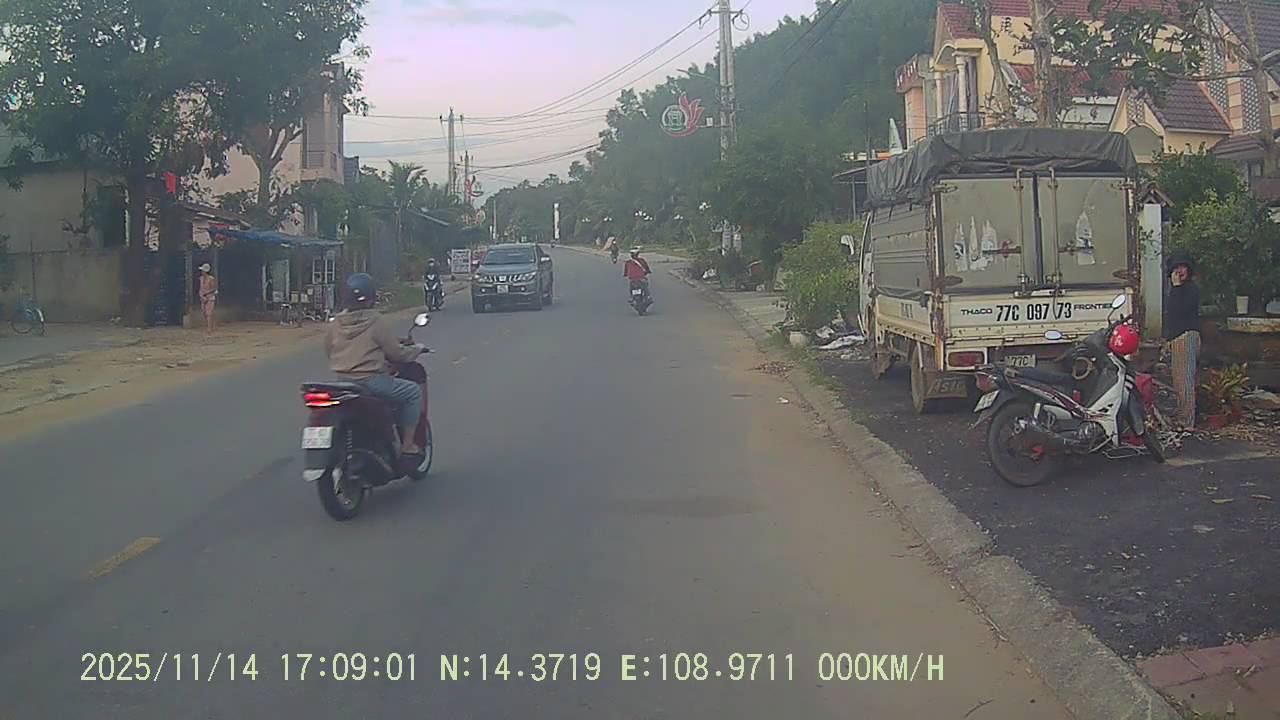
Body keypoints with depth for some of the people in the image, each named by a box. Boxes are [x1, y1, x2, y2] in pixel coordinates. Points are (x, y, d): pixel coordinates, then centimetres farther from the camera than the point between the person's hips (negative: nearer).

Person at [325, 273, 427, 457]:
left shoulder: (336, 322, 5)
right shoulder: (375, 320, -11)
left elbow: (328, 350, 16)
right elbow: (396, 353, -8)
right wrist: (417, 349, 11)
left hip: (340, 380, 7)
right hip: (370, 379, -7)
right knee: (413, 392, 7)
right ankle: (407, 444, 5)